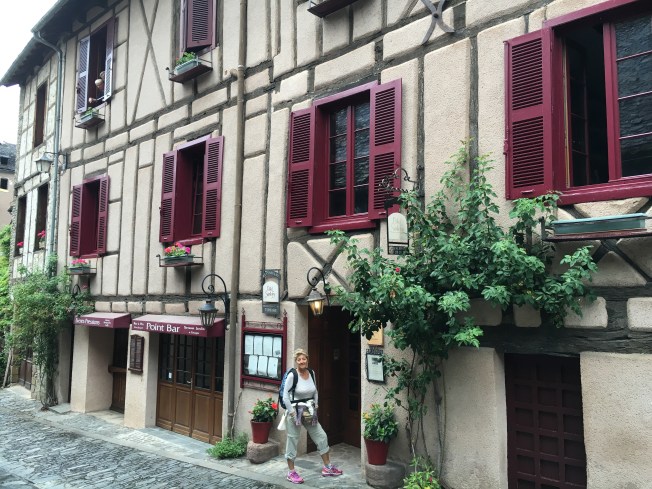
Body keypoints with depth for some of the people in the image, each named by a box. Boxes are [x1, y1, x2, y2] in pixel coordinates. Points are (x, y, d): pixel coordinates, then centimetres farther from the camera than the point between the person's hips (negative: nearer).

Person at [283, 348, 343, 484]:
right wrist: (292, 413, -16)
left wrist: (316, 406, 7)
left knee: (321, 436, 8)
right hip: (295, 412, -6)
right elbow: (285, 396, -15)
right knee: (292, 441, 4)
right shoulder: (292, 375, -17)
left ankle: (327, 467, 22)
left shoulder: (311, 373, 1)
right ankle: (291, 472, 19)